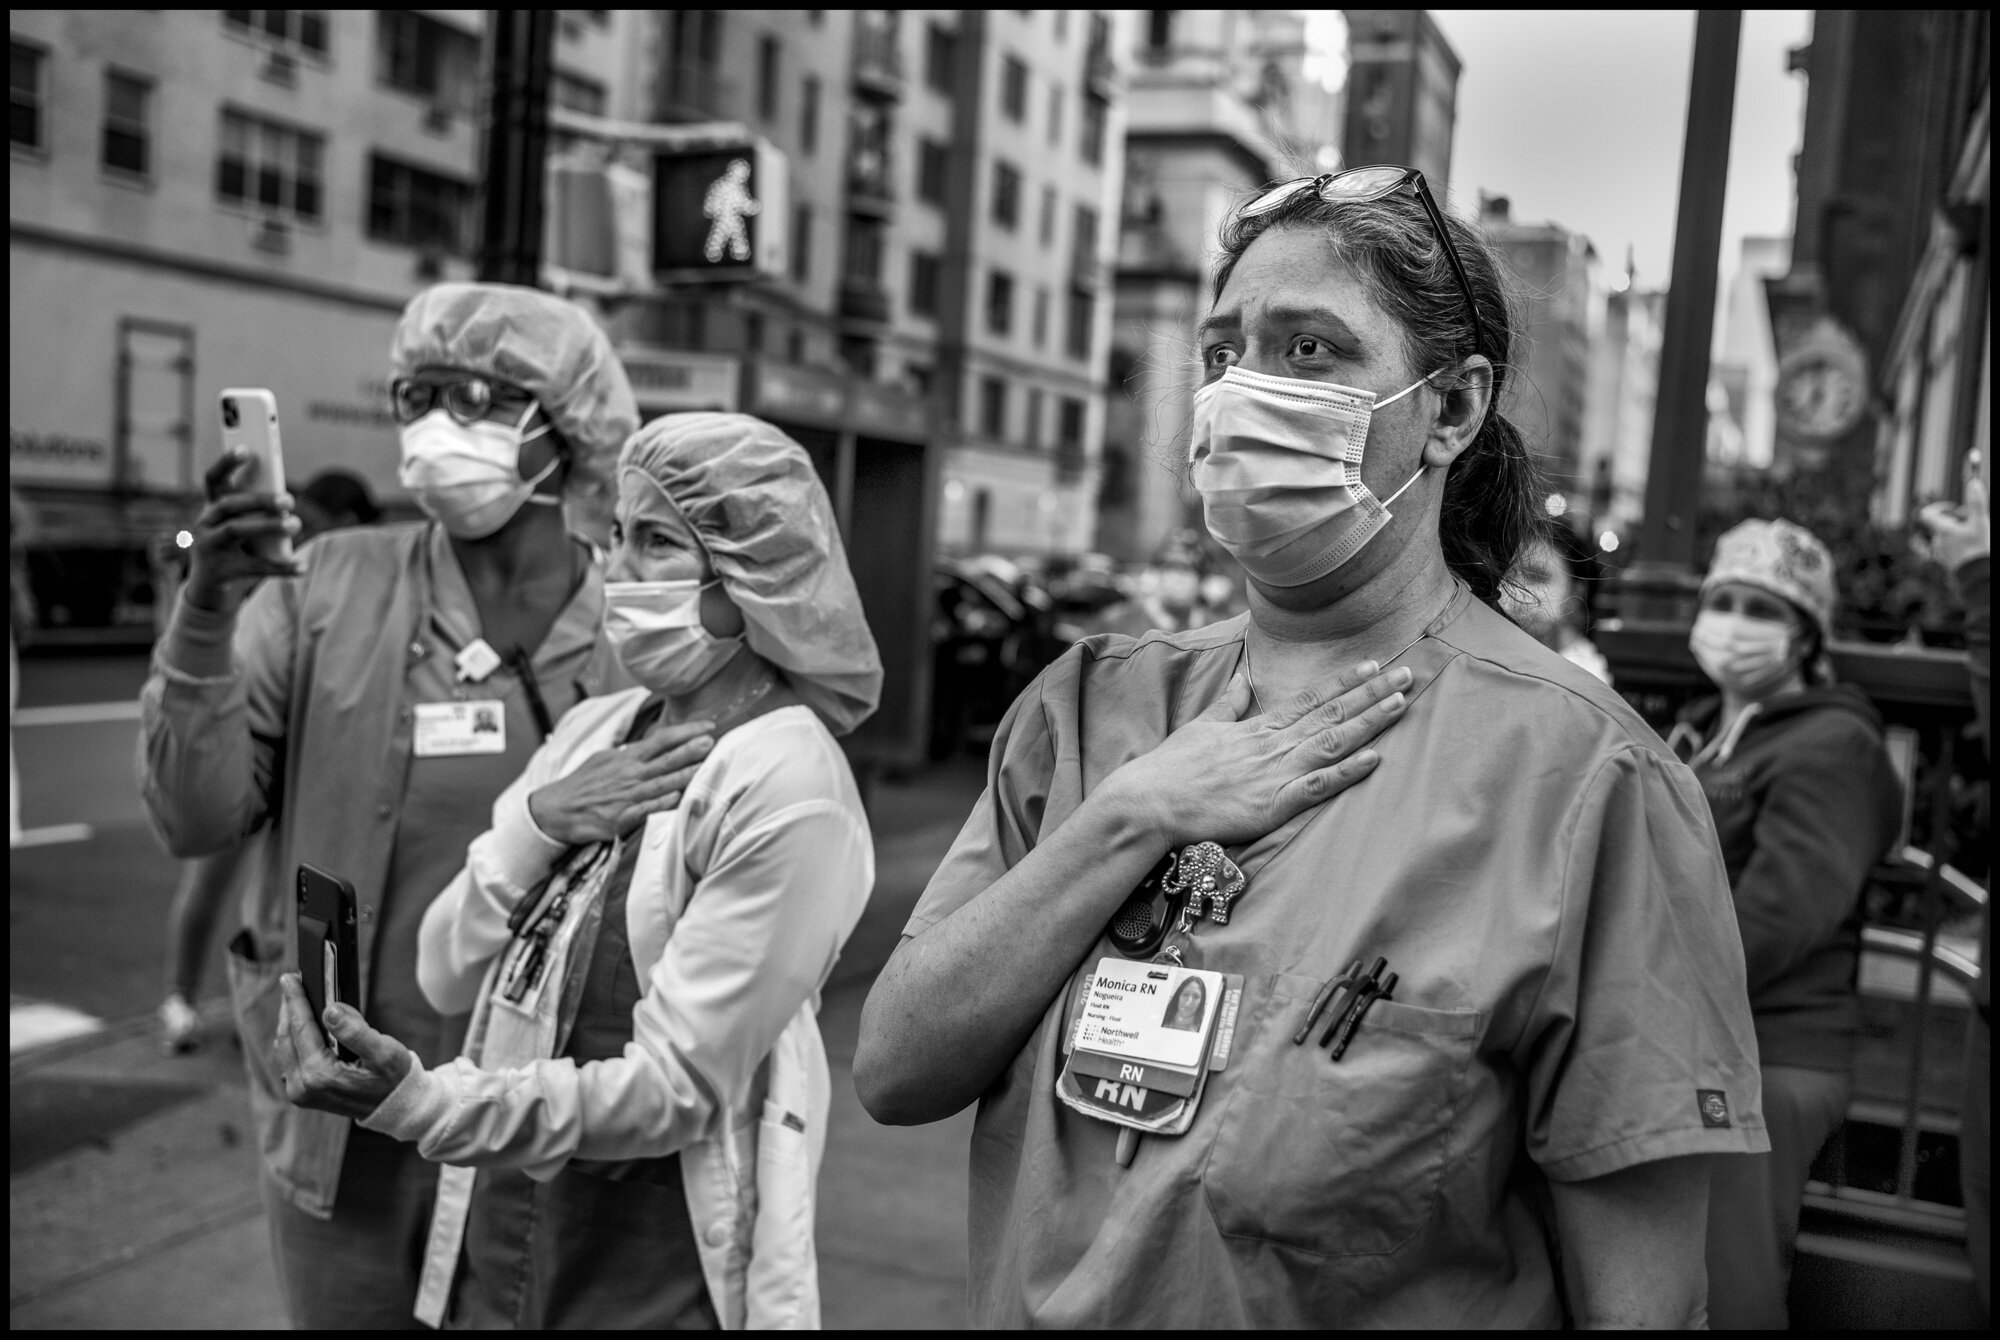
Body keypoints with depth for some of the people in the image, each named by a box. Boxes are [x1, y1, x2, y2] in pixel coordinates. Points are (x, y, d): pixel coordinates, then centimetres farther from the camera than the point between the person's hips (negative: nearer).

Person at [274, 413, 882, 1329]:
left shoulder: (786, 789, -19)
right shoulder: (594, 728, 1)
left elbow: (676, 1086, -21)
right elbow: (448, 977, 2)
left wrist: (420, 1104, -31)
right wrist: (532, 825, -14)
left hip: (660, 1277, -6)